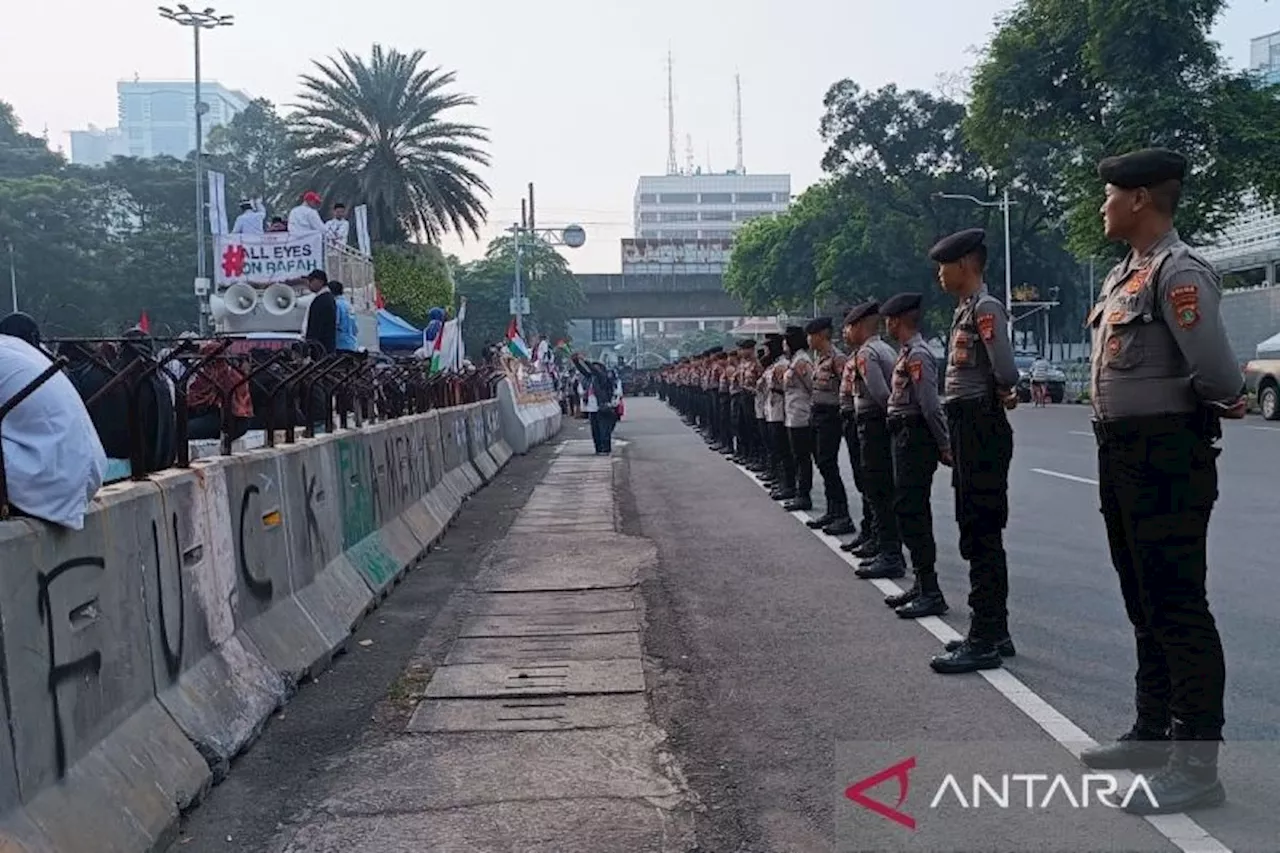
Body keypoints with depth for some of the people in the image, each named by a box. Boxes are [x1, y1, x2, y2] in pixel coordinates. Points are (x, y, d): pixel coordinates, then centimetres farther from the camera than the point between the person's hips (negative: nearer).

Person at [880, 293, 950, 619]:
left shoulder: (917, 355, -16)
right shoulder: (906, 353, 14)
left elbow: (930, 405, -20)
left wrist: (944, 446, -17)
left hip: (916, 441, -10)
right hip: (906, 438, 10)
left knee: (911, 513, -8)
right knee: (911, 512, 14)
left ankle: (931, 594, -3)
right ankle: (922, 586, 23)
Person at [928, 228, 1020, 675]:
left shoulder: (986, 308, -14)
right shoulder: (963, 310, 16)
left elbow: (1006, 373, -23)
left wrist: (1001, 393, -3)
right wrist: (1002, 392, -1)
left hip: (982, 430, -10)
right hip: (967, 428, 10)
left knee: (981, 535, -6)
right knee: (978, 533, 15)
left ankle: (985, 641, 1)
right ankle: (994, 632, 25)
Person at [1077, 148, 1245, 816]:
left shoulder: (1179, 272, -16)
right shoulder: (1123, 275, 14)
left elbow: (1217, 374, -23)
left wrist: (1221, 402, -3)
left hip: (1168, 456, -10)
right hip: (1123, 454, 10)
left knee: (1178, 608, -4)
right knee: (1145, 605, 17)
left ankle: (1196, 762, 6)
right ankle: (1154, 732, 31)